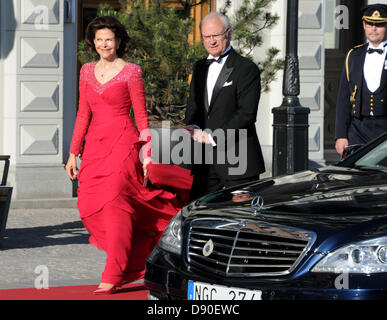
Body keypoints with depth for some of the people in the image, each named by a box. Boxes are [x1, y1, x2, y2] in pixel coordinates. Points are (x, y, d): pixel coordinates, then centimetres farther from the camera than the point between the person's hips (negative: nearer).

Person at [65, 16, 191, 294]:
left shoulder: (131, 72, -2)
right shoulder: (87, 71, 13)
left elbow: (142, 116, -1)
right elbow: (83, 114, 16)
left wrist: (147, 156, -6)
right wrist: (74, 152, 11)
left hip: (122, 144, -6)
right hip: (95, 145, 6)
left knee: (113, 203, -14)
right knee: (90, 207, -1)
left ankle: (113, 276, -12)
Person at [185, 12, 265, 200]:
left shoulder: (247, 69, -6)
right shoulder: (200, 68, 17)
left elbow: (246, 114, -13)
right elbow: (193, 106, 17)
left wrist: (214, 137, -16)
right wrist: (194, 128, -6)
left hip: (237, 162, -6)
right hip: (205, 163, 6)